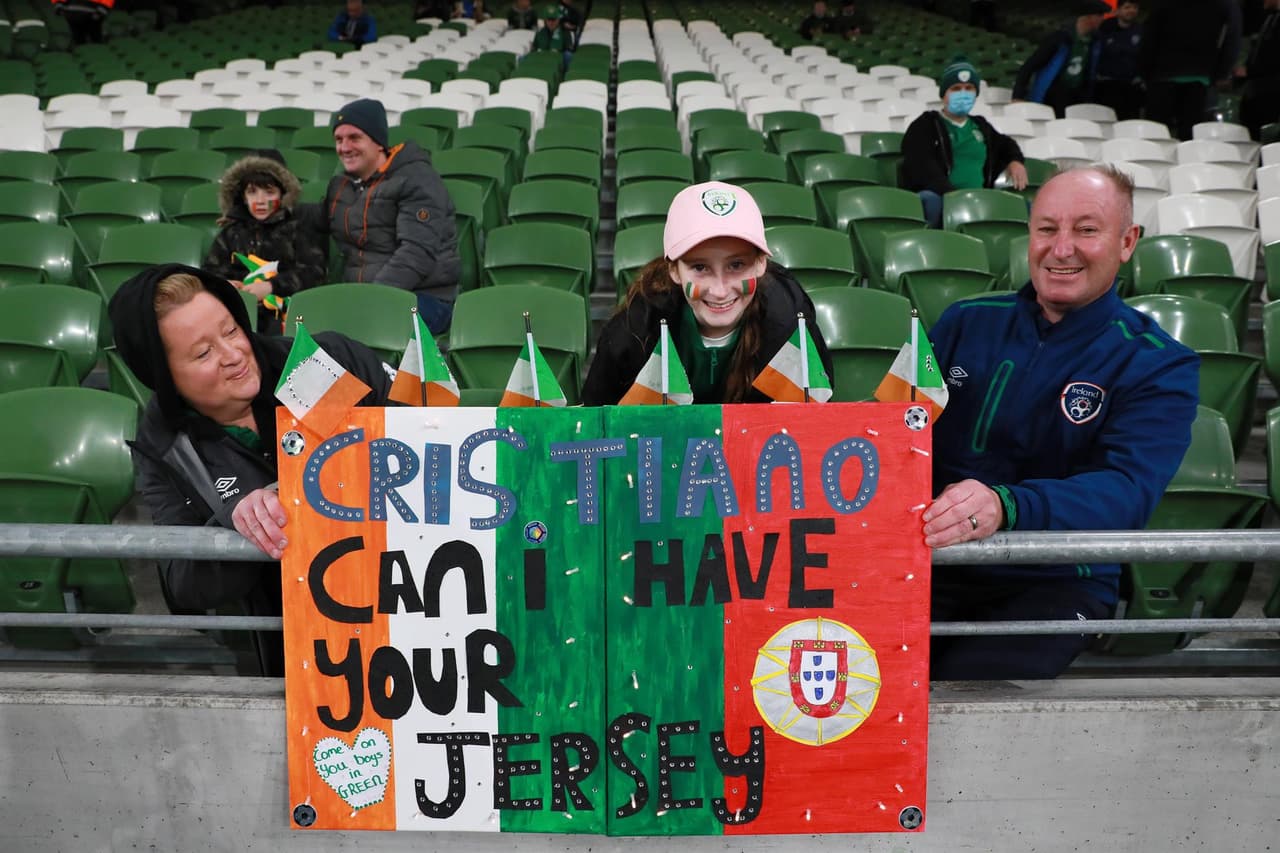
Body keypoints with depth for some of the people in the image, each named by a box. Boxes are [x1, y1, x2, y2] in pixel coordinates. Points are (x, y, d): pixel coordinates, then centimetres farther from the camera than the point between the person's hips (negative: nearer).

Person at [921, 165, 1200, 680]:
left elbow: (1128, 490, -17)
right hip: (934, 563, 2)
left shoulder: (1158, 366, 0)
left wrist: (1004, 508, -39)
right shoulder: (965, 323, 10)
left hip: (1057, 584, -2)